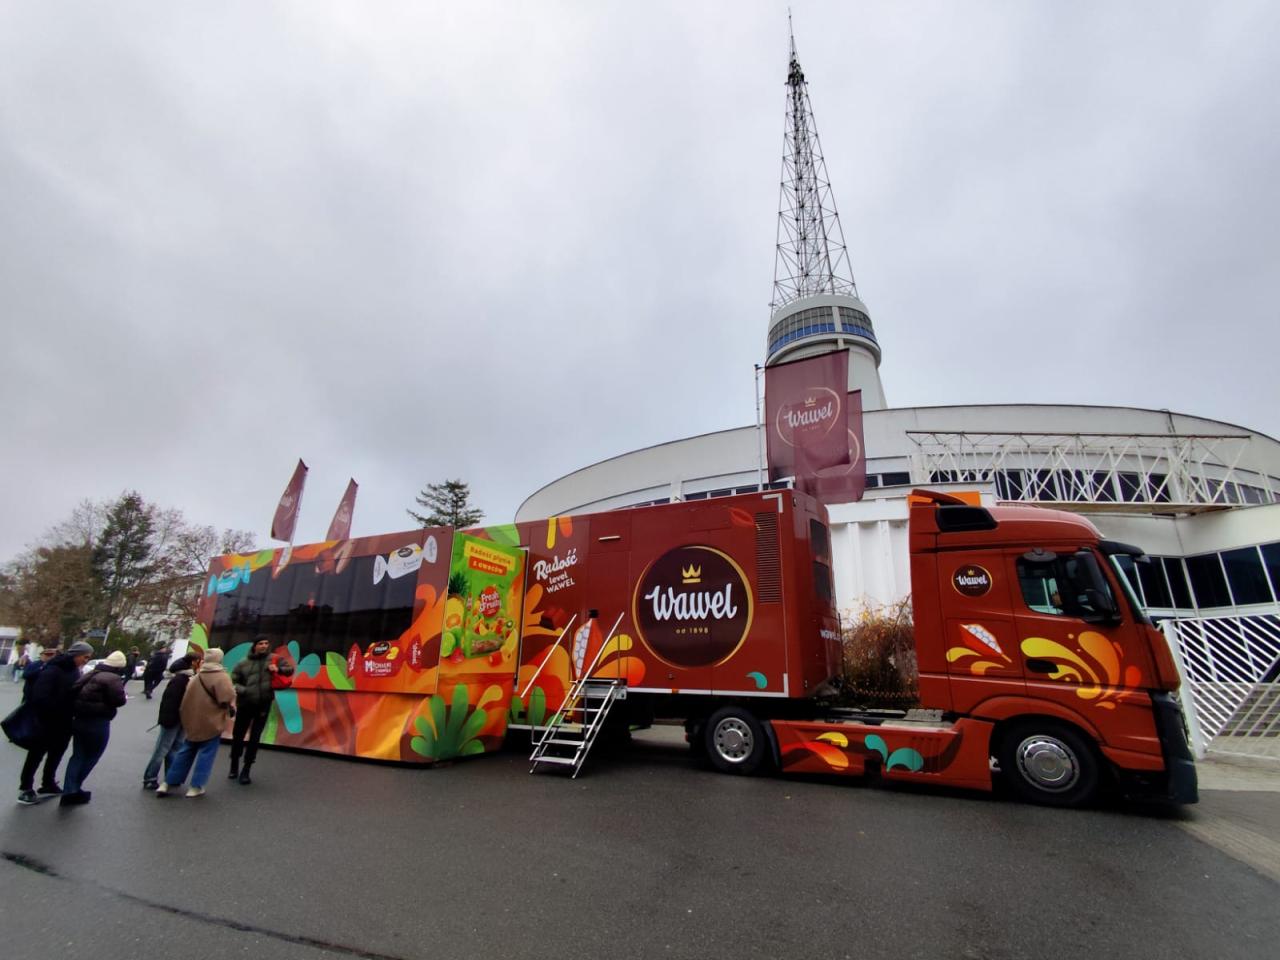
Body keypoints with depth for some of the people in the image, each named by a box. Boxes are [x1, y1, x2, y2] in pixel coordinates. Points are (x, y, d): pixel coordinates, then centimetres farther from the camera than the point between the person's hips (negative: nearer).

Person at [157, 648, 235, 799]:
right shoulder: (221, 677, -17)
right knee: (206, 755, 3)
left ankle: (167, 783, 20)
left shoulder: (195, 678, 7)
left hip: (192, 721, 7)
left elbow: (186, 699, 10)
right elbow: (227, 698, -21)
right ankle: (196, 787, 6)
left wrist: (187, 718, 20)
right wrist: (232, 709, -1)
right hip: (211, 723, -7)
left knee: (186, 752, 18)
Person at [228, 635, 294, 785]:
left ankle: (246, 771, 17)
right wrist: (243, 690, -15)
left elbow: (290, 669, 8)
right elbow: (233, 682, 3)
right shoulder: (243, 663, 0)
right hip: (245, 704, 0)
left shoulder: (273, 659, 2)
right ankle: (234, 767, 33)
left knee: (255, 738, 4)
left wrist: (279, 669, -12)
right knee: (237, 735, 11)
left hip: (264, 705, 0)